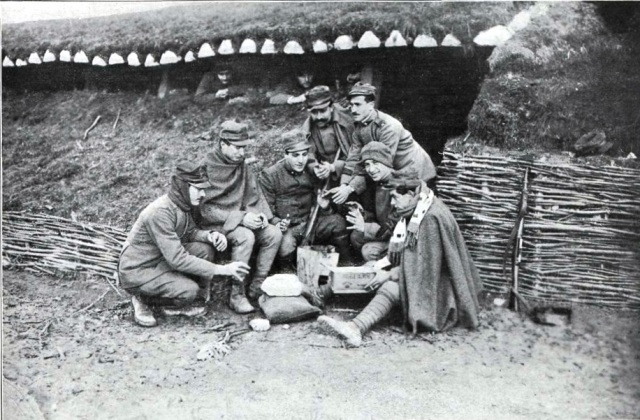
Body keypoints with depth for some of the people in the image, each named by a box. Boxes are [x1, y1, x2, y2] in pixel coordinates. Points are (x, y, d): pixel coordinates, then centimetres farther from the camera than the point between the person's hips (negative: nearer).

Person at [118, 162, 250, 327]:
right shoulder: (160, 212, -29)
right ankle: (143, 299, 2)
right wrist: (221, 270, -30)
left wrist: (210, 235, -12)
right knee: (189, 290, -26)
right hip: (136, 272, -9)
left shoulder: (182, 204, -2)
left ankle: (173, 306, 4)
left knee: (204, 249, -10)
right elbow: (177, 259, -32)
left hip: (160, 260, 9)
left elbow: (190, 232, 12)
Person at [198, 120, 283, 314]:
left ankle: (256, 286, -4)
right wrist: (240, 217, -25)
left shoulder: (242, 165, 6)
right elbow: (204, 208, -19)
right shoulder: (206, 168, -15)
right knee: (245, 237, -33)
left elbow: (255, 195, 14)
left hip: (240, 219, 7)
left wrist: (260, 213, -8)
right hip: (214, 224, -7)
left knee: (274, 233, -13)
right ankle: (236, 295, -23)